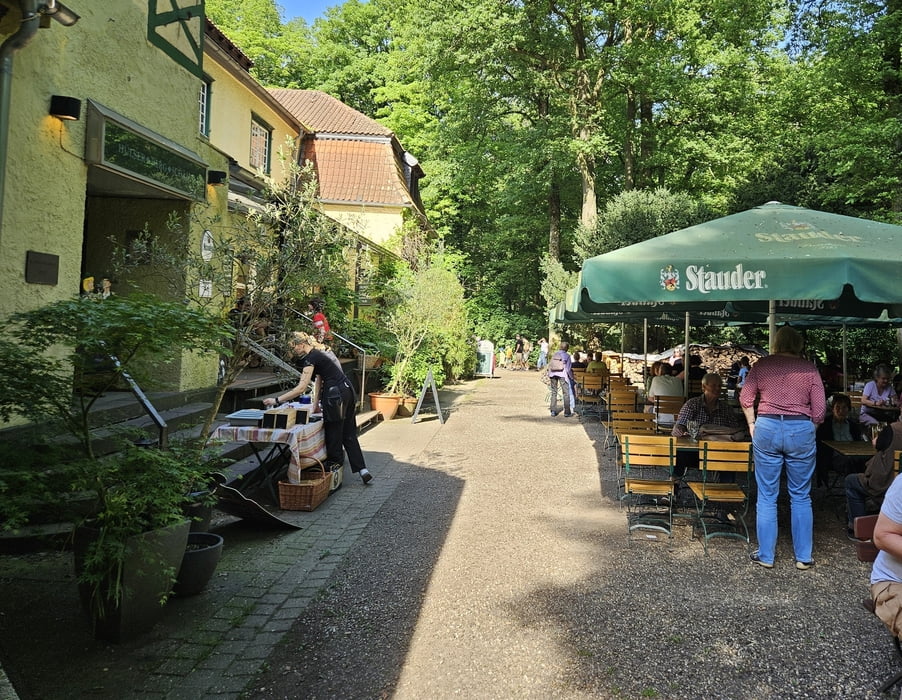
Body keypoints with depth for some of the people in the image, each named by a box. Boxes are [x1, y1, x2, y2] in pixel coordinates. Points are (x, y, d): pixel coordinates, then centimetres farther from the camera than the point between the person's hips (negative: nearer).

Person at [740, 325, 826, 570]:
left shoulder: (762, 364, 3)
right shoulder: (809, 368, 1)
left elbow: (745, 398, 3)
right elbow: (819, 409, -1)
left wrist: (752, 425, 15)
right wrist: (809, 427, 15)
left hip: (767, 429, 0)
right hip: (801, 431, 0)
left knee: (767, 496, 8)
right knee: (801, 496, 12)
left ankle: (765, 556, 14)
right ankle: (803, 557, 19)